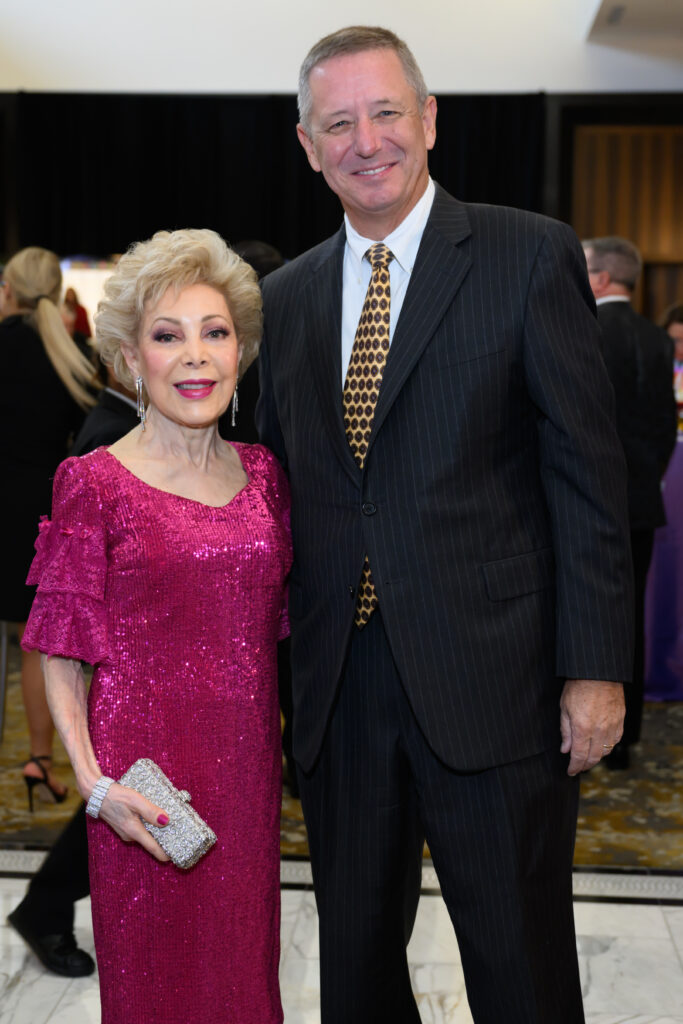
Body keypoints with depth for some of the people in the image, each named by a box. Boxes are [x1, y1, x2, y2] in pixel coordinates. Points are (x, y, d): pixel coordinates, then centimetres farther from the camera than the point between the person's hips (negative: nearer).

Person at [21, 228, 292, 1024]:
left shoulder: (263, 475, 6)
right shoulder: (94, 485, -7)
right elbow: (61, 658, -4)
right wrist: (94, 783, -15)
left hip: (248, 768, 4)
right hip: (149, 781, -4)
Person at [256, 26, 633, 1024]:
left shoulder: (532, 257, -4)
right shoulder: (283, 298, 10)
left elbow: (587, 472, -7)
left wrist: (595, 669, -11)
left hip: (492, 685, -4)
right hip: (338, 692, 5)